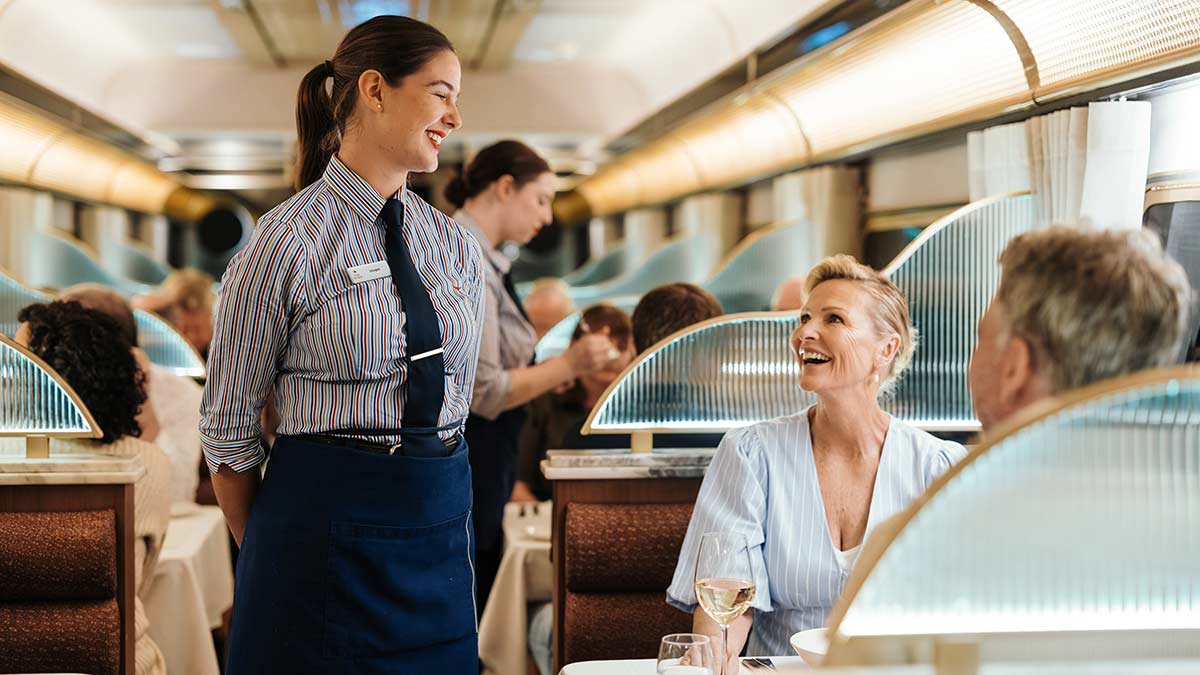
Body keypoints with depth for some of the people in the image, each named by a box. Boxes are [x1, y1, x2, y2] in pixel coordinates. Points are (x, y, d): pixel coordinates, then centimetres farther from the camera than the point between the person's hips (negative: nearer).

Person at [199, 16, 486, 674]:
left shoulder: (456, 246, 7)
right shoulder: (287, 243, -10)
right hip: (326, 522, -5)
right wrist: (269, 556, 6)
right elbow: (227, 428, -3)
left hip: (442, 529, 5)